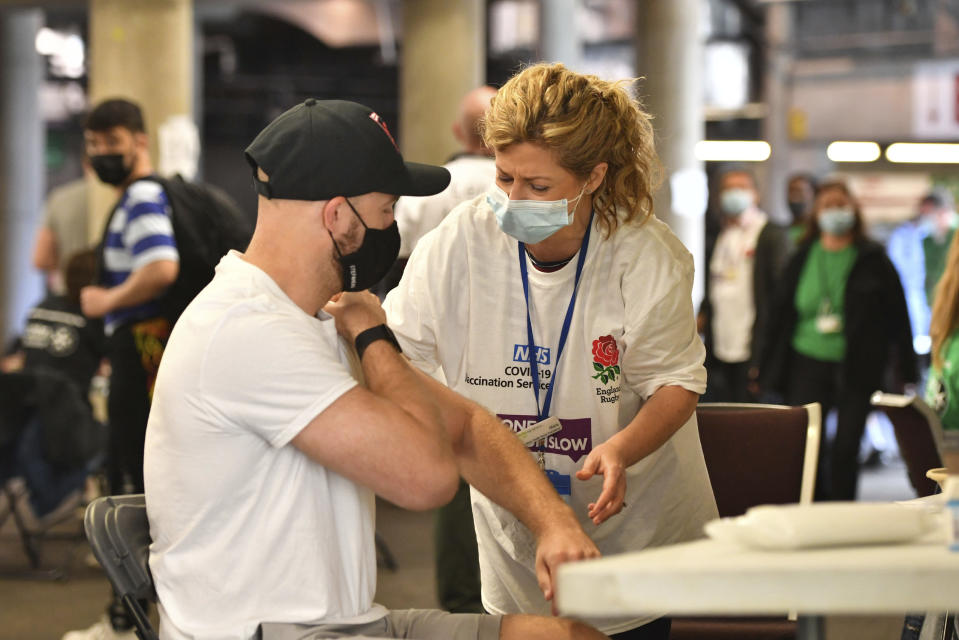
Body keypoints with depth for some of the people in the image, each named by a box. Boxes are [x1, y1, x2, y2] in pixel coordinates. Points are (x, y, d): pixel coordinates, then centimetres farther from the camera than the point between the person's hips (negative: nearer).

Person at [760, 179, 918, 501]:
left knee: (846, 447, 1)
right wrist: (771, 366, 9)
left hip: (856, 368, -2)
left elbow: (898, 316, 2)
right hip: (808, 364, 2)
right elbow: (782, 314, 13)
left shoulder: (873, 260, 2)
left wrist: (905, 372, -2)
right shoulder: (802, 259, 9)